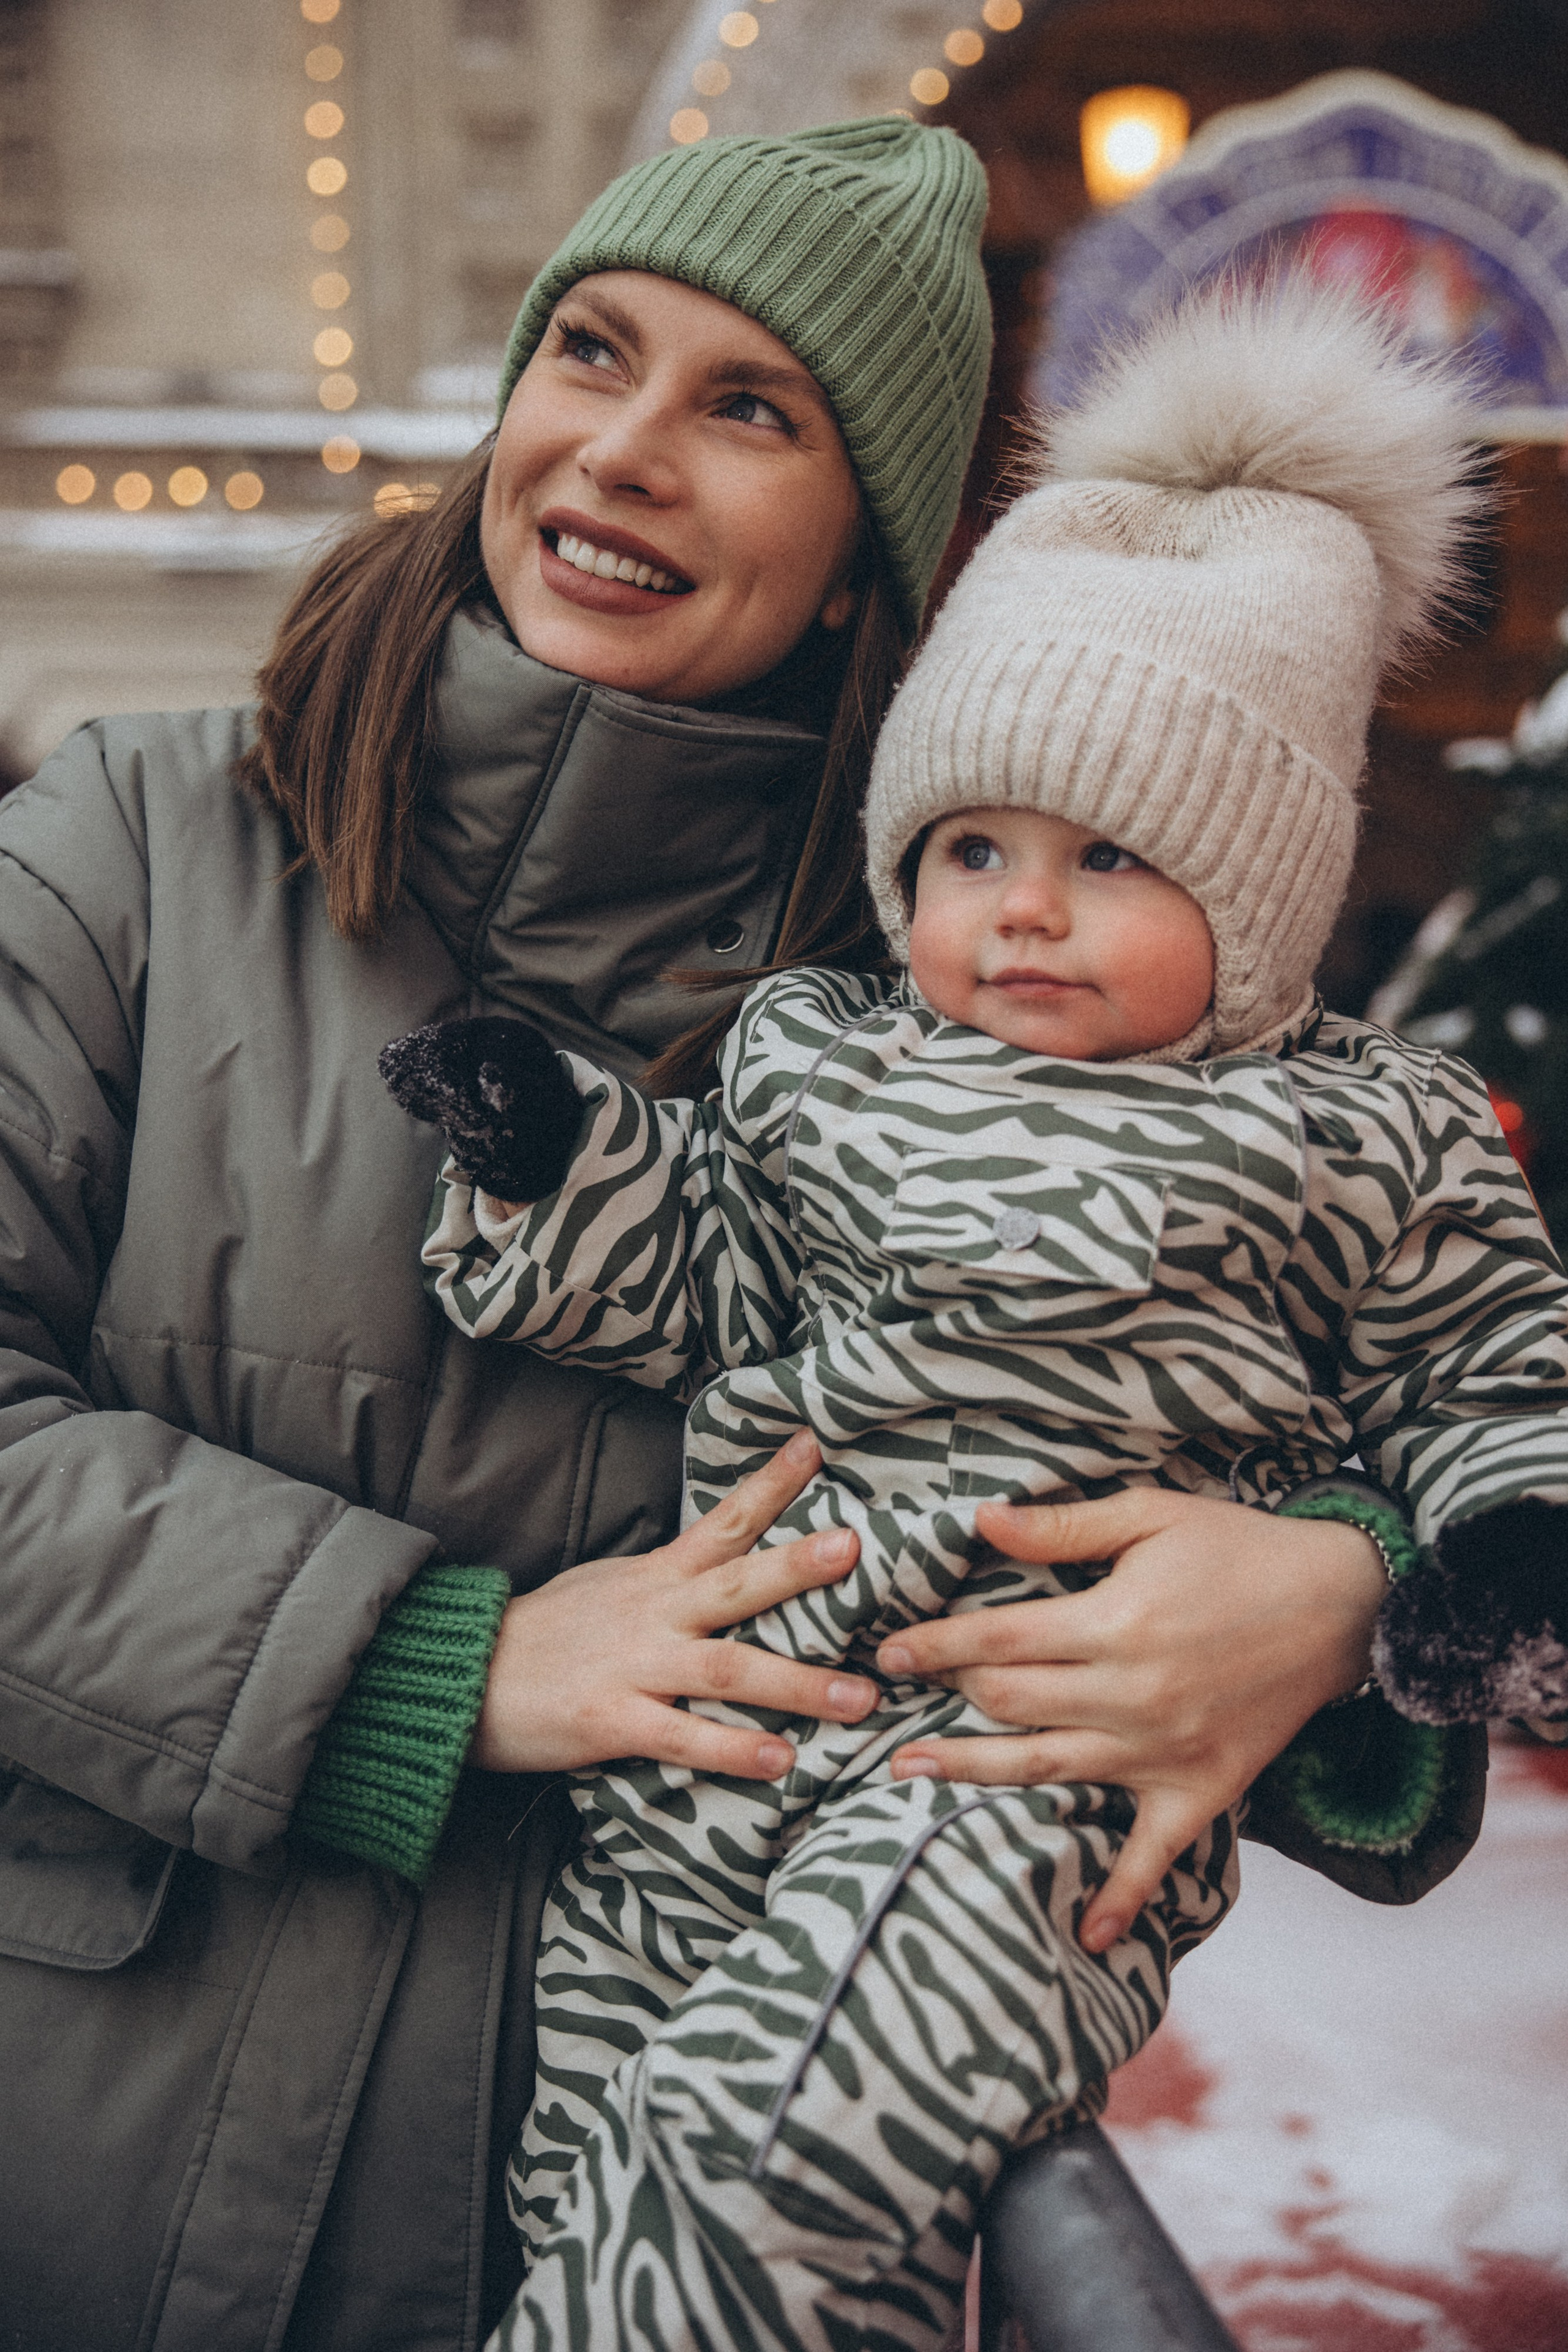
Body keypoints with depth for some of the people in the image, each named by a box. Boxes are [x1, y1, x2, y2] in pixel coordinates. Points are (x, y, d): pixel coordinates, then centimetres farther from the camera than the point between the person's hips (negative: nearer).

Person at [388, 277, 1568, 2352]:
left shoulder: (1364, 1138, 3)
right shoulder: (814, 1056, 12)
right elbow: (702, 1286, 13)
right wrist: (554, 1150, -2)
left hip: (1055, 1732, -4)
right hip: (727, 1676, 5)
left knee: (767, 2156, -22)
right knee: (583, 2152, 8)